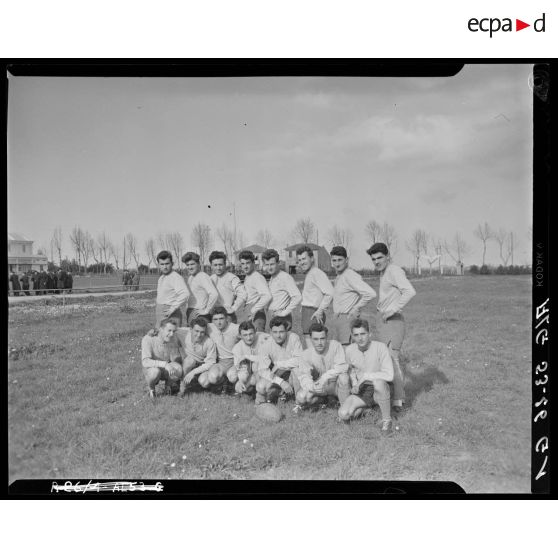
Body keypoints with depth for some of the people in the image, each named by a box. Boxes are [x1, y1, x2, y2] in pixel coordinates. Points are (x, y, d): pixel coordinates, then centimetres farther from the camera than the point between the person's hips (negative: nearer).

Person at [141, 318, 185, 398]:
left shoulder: (173, 339, -14)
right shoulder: (148, 339, -25)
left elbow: (177, 360, -8)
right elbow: (145, 362, -36)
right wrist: (165, 364, -47)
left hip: (166, 370, 3)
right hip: (151, 369, -2)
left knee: (178, 369, -31)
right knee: (155, 371, -38)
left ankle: (168, 385, 3)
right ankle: (151, 388, -2)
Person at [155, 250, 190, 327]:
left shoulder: (176, 277, -13)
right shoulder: (161, 278, 17)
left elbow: (185, 294, -27)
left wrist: (173, 308, -23)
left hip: (170, 315, -9)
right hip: (160, 315, 9)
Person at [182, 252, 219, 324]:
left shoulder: (203, 277, -14)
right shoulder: (190, 277, 14)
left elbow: (214, 294, -25)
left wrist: (206, 311, -19)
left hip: (199, 314, -9)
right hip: (190, 313, 9)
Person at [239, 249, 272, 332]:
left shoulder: (257, 277, -15)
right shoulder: (247, 278, 13)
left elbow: (267, 296, -26)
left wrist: (254, 310, -22)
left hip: (258, 315, -9)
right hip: (252, 315, 9)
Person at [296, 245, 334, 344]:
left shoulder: (316, 273, -13)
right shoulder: (308, 274, 17)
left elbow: (330, 293, -22)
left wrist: (320, 310, -19)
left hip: (313, 314, -10)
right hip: (307, 313, 10)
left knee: (311, 346, -12)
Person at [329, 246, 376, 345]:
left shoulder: (350, 276, -15)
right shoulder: (338, 277, 14)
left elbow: (371, 293, -24)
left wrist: (356, 309, -16)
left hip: (347, 318, -9)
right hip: (336, 318, 9)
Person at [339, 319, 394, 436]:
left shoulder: (381, 347, -20)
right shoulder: (349, 350, -5)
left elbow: (389, 375, -27)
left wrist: (365, 376, -24)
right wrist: (354, 384, -1)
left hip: (380, 390, -3)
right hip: (361, 391, 4)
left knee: (378, 382, -40)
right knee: (343, 415, -20)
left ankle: (387, 420, -17)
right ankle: (362, 407, 14)